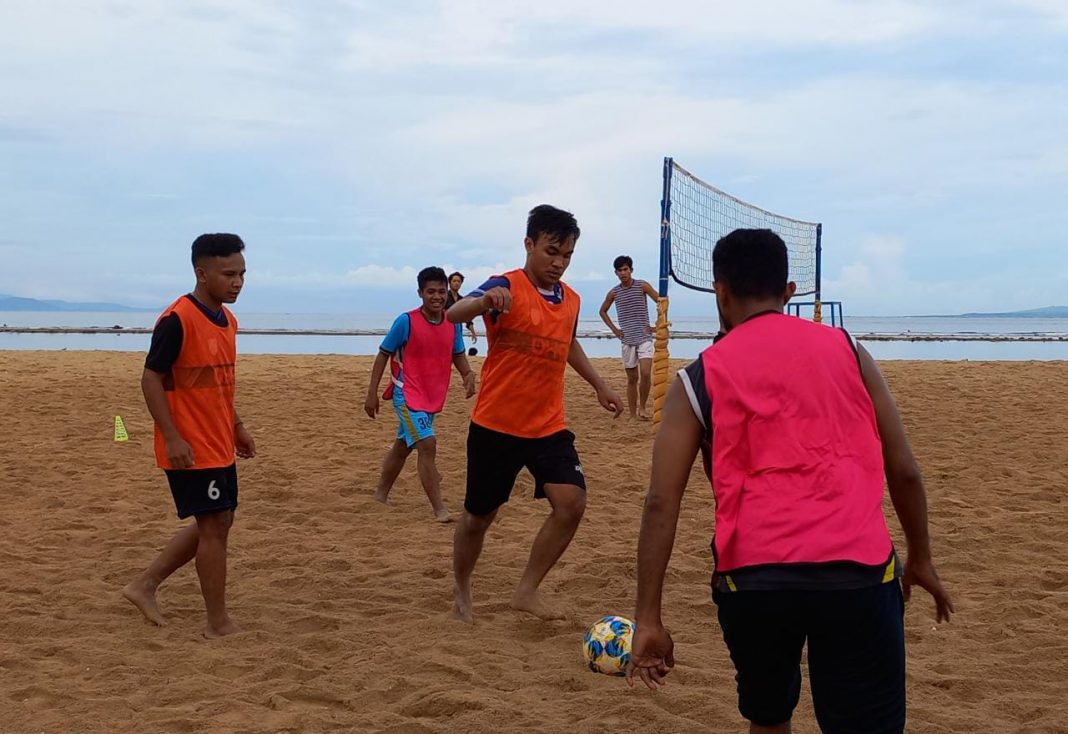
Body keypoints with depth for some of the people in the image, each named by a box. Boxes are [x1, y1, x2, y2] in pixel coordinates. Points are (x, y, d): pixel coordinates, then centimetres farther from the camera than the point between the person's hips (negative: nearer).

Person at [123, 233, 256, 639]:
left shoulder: (228, 320, 10)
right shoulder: (177, 320, -17)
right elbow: (151, 379, -17)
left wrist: (237, 427, 18)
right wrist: (172, 437, -21)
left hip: (219, 446, 9)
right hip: (190, 449, -9)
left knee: (215, 523, 15)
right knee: (214, 527, -3)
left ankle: (145, 584, 24)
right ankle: (218, 623, 8)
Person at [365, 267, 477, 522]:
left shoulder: (452, 323, 1)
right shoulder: (406, 321, -14)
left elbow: (458, 355, 14)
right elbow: (383, 355, -7)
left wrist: (468, 374, -9)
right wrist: (372, 394, -8)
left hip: (433, 396, 6)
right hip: (407, 394, -6)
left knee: (402, 446, 19)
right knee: (427, 445, -18)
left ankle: (381, 494, 36)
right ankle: (439, 509, -19)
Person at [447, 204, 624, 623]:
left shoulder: (571, 300, 6)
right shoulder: (506, 287, -13)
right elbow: (454, 315, -32)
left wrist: (598, 385, 29)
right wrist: (485, 301, -53)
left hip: (549, 426, 5)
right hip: (495, 426, -4)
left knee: (572, 502, -13)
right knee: (479, 516, 8)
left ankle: (527, 591, 3)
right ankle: (461, 593, 33)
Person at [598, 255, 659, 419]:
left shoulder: (642, 286, -3)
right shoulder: (614, 293, 5)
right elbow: (603, 311, 20)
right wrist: (614, 329, 9)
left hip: (644, 337, -3)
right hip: (627, 339, 3)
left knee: (645, 374, -17)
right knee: (632, 378, 5)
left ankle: (642, 407, 1)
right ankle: (632, 414, 10)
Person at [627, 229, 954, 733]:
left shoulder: (699, 379, 9)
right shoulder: (846, 350, 12)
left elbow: (661, 504, 1)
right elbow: (904, 472, 13)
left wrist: (648, 620, 3)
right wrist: (920, 558, 27)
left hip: (752, 576, 1)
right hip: (857, 569, 0)